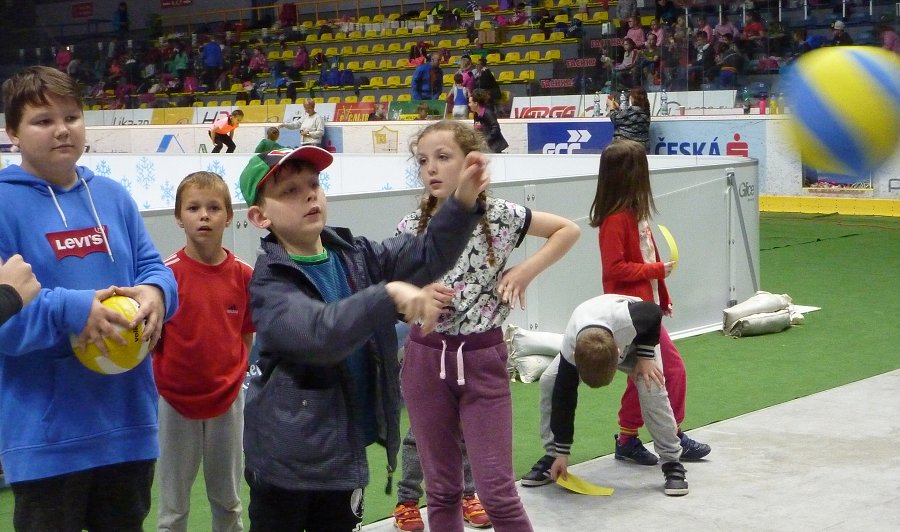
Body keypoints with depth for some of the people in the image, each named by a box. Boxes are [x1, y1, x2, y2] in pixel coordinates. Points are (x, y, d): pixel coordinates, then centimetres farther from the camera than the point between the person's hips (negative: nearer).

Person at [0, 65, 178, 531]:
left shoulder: (113, 196, 10)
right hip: (46, 433, -6)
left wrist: (155, 293, -12)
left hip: (127, 419, 6)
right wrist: (69, 311, -27)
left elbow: (153, 267, 11)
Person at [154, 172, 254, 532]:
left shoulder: (244, 275, -4)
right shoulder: (167, 273, -11)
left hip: (227, 400, 2)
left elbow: (246, 337, 5)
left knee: (228, 501, 16)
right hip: (176, 401, -2)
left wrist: (232, 377, -2)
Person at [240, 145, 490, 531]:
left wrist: (463, 201, -21)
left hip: (345, 451, 6)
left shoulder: (355, 256, 3)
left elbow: (428, 255, -6)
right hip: (287, 459, -6)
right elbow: (319, 333, -32)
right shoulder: (270, 282, -15)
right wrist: (388, 294, -40)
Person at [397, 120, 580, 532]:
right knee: (441, 490, 10)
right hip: (426, 360, 2)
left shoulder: (499, 215, -7)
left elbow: (568, 230, 5)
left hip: (482, 362, -2)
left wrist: (526, 271, -6)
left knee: (497, 492, -3)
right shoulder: (412, 227, -3)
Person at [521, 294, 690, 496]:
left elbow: (655, 312, -22)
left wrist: (645, 357, -22)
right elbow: (564, 397, -26)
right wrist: (562, 453, -21)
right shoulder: (570, 348, -37)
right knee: (549, 381, -15)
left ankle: (672, 462, -11)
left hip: (636, 340, -2)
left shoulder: (629, 321, -47)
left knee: (652, 386, -26)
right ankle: (551, 456, 0)